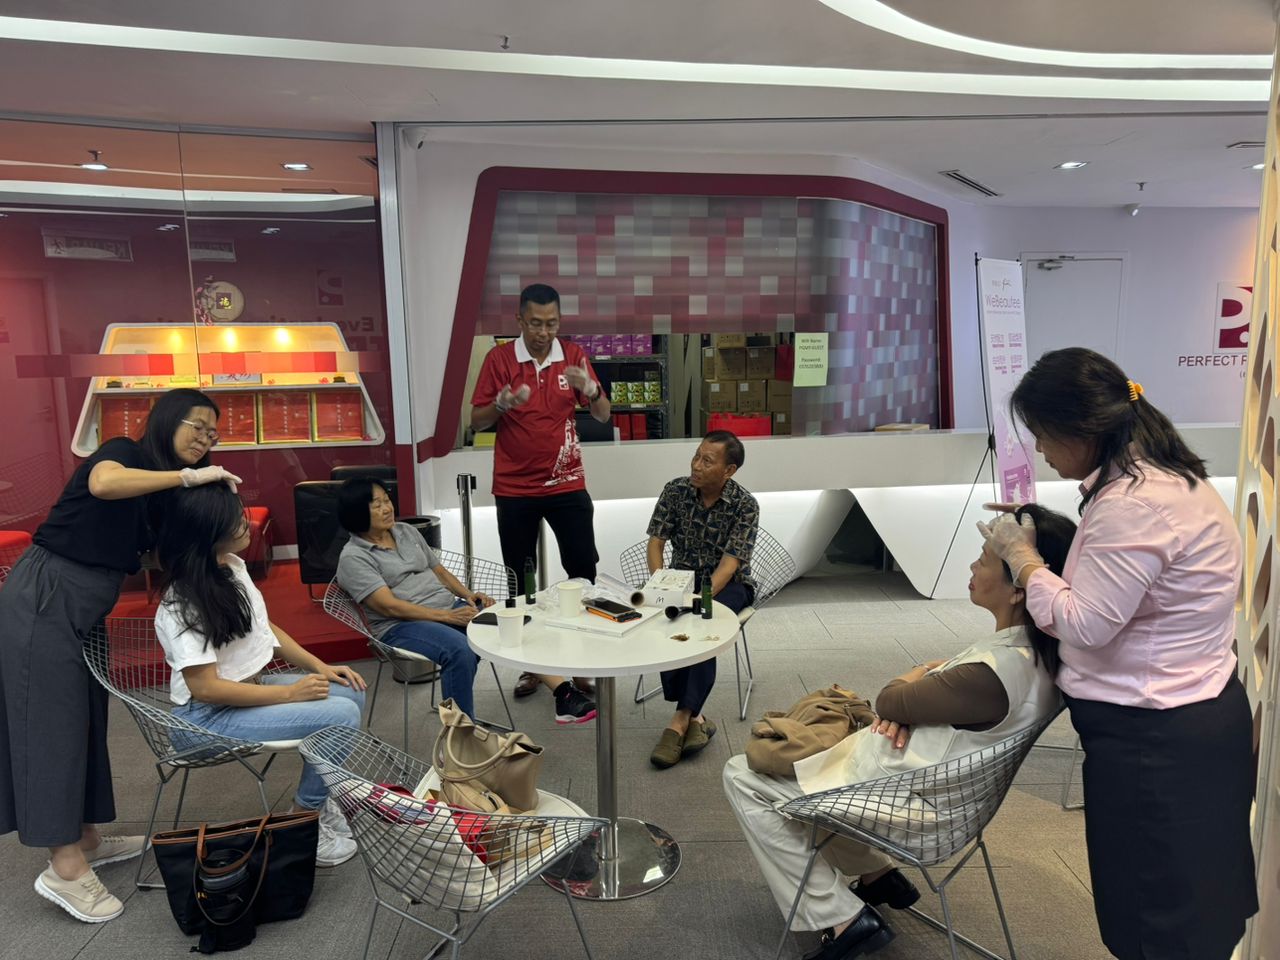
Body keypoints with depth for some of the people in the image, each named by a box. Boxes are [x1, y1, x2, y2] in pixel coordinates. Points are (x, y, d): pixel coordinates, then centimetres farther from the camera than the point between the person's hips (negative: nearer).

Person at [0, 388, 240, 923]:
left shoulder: (162, 487, 13)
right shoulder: (124, 452, -11)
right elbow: (103, 484, -35)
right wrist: (190, 476, -30)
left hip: (83, 608, 9)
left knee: (83, 719, 13)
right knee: (53, 722, -4)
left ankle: (86, 840, 25)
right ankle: (65, 869, 4)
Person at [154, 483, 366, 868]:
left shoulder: (234, 567, 1)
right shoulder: (183, 605, -23)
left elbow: (266, 629, 12)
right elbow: (205, 689, -25)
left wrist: (321, 667, 1)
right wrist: (290, 693, -22)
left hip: (249, 687, 9)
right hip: (208, 717, -9)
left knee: (350, 693, 1)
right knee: (340, 716, -21)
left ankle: (318, 799, 16)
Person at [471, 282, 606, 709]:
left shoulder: (573, 355, 0)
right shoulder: (499, 358, -4)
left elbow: (604, 416, -1)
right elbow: (477, 422, -2)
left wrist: (590, 389, -22)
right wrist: (501, 404, -23)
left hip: (567, 484, 1)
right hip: (515, 489, 0)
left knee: (583, 570, 1)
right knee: (521, 577, 8)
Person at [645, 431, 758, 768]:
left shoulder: (745, 506, -14)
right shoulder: (675, 490, -4)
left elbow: (729, 563, -20)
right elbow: (656, 542, -4)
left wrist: (700, 598, -35)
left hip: (727, 585, -3)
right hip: (683, 578, 3)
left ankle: (680, 721, -30)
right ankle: (694, 718, -24)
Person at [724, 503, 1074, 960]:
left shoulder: (994, 673, -34)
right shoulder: (1039, 650, -7)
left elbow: (889, 702, -17)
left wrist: (912, 677, 4)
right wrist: (904, 705, -12)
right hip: (920, 771, 9)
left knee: (742, 777, 2)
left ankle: (841, 919, 6)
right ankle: (878, 874, 24)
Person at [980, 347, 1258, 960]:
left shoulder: (1135, 504, -27)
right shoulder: (1158, 472, 6)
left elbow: (1084, 623, -25)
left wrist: (1023, 555, -14)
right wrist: (1048, 532, 5)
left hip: (1155, 738, -10)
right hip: (1190, 713, 10)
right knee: (1192, 901, 25)